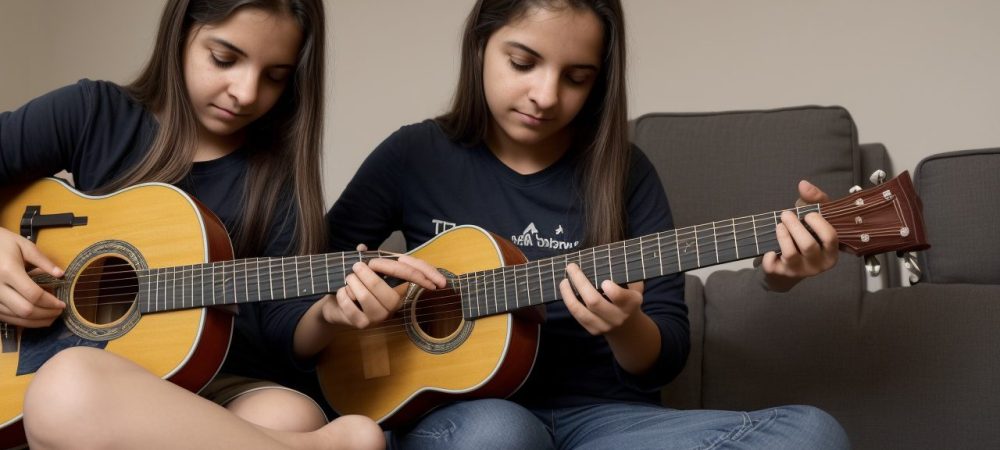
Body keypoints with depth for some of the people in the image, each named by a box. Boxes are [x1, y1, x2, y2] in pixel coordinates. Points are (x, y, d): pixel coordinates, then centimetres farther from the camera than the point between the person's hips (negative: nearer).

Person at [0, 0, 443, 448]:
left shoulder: (281, 175, 8)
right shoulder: (93, 113, 5)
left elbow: (285, 330, 2)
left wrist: (329, 311, -18)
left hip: (227, 386, -1)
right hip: (98, 377, 2)